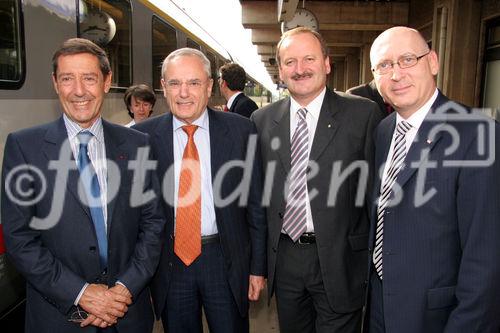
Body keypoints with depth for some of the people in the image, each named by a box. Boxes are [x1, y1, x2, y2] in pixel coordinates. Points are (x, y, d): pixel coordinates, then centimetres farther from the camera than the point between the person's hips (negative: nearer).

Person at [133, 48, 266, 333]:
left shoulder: (241, 130, -6)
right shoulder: (144, 136, -4)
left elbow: (255, 205, -2)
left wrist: (258, 266, 0)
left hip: (226, 261, 0)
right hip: (169, 262, 1)